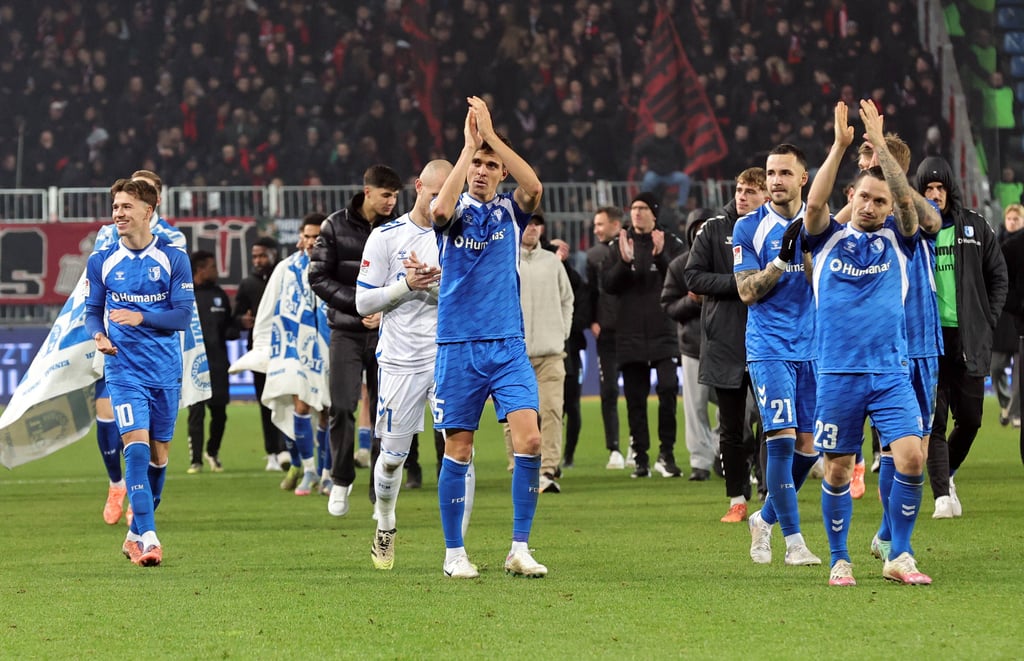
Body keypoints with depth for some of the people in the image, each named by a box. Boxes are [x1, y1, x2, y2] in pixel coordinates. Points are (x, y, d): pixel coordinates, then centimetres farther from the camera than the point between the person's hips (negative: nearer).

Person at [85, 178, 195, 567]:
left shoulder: (173, 259, -2)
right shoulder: (102, 262, 3)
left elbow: (183, 315, -6)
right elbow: (93, 312, 11)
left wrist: (140, 318, -21)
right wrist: (98, 336, -11)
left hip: (165, 371, 1)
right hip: (124, 370, -1)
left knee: (158, 455, 9)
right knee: (136, 448, -16)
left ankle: (136, 534, 25)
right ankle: (148, 539, -21)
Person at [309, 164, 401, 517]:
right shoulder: (335, 227, -2)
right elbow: (318, 277, -3)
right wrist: (360, 302, -12)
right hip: (346, 332, -1)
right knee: (342, 408, -8)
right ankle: (341, 481, 12)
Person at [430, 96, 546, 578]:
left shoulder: (510, 211, 8)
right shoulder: (455, 212, 3)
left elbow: (534, 187, -15)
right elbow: (441, 210, -22)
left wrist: (491, 135, -18)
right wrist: (469, 144, -20)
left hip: (508, 345, 1)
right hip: (458, 345, -1)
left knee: (529, 438, -12)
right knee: (458, 450, 1)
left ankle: (520, 549, -6)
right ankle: (454, 552, 12)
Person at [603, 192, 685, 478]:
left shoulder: (672, 243, 4)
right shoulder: (619, 244, 9)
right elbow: (609, 285, 1)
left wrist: (661, 257, -20)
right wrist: (625, 261, -16)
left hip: (664, 333, -2)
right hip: (630, 333, 2)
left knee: (668, 389, -14)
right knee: (635, 398, 3)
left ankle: (666, 453, -6)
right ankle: (641, 458, 8)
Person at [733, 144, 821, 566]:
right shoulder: (749, 228, 0)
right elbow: (747, 291, -7)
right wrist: (782, 257, -19)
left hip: (813, 347, 4)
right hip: (769, 348, -4)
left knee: (807, 447, 4)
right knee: (782, 438, -14)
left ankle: (765, 520, 25)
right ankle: (793, 540, -9)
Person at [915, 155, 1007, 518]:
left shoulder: (975, 227, 7)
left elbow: (998, 276, 13)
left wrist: (987, 321, 4)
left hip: (968, 338, 2)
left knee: (969, 418, 6)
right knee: (933, 419, -8)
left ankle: (947, 473, 31)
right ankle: (942, 495, -8)